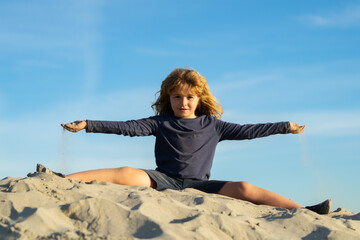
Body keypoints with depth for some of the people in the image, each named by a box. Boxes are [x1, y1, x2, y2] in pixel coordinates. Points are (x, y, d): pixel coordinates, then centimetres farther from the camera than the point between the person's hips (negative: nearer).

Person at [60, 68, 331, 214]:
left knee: (242, 188, -22)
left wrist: (285, 126, 17)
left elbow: (246, 131, 17)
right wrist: (87, 125, -6)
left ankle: (304, 211, -32)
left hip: (198, 184, 1)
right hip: (164, 180, -1)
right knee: (127, 174, -28)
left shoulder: (212, 125, 15)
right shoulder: (161, 122, 11)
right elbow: (127, 127, 3)